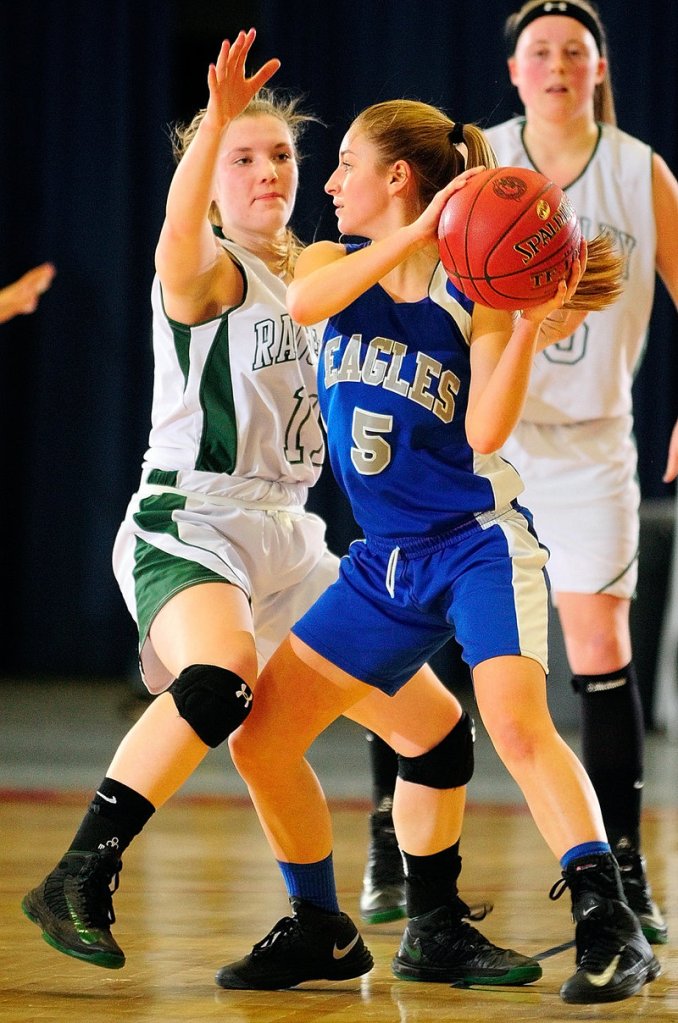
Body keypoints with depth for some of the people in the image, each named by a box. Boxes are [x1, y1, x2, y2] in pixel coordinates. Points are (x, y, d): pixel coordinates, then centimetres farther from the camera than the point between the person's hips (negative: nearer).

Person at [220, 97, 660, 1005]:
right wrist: (412, 238, -28)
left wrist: (530, 327, -28)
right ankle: (315, 930, 20)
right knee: (260, 740, 3)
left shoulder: (478, 293, -7)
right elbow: (302, 303, -20)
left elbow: (485, 433, -19)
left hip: (481, 539, -6)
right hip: (388, 560, 6)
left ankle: (611, 930, -26)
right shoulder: (336, 264, 6)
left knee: (516, 726, -28)